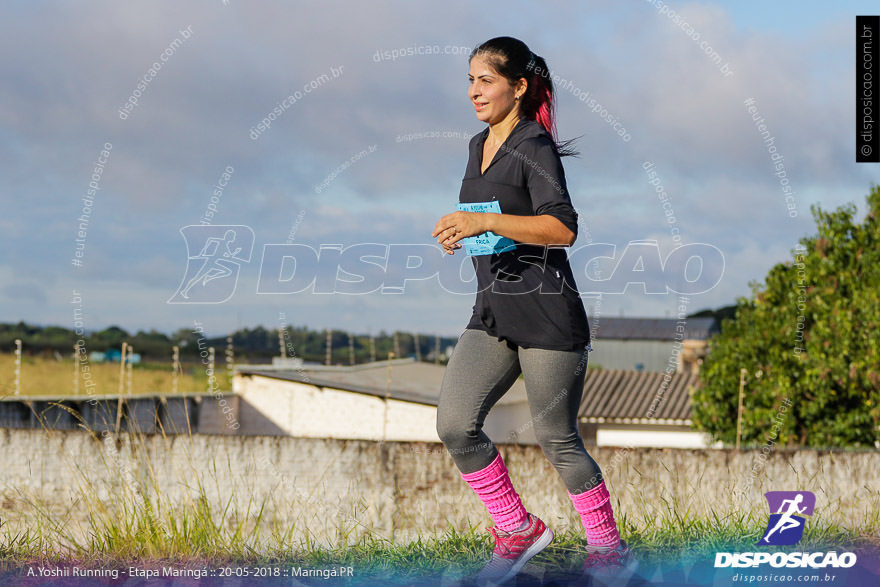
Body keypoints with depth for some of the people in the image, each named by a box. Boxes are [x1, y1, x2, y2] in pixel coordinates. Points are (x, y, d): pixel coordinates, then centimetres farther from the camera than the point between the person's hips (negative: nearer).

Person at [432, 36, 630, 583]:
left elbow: (563, 229, -24)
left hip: (546, 312, -8)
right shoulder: (479, 146, 15)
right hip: (493, 311, 8)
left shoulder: (535, 148, -11)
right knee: (455, 424, -7)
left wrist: (484, 222, -30)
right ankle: (519, 530, 10)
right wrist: (460, 232, 12)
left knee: (558, 439, 0)